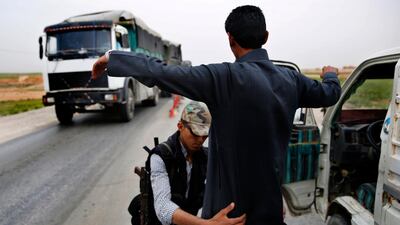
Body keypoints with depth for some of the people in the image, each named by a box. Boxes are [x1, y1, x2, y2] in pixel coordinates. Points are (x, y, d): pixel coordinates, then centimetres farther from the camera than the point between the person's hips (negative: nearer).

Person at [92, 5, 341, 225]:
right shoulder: (290, 79, -3)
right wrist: (331, 75, 38)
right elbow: (329, 94, 15)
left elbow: (162, 74, -23)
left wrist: (113, 57, -10)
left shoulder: (226, 77, -22)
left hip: (230, 202, -5)